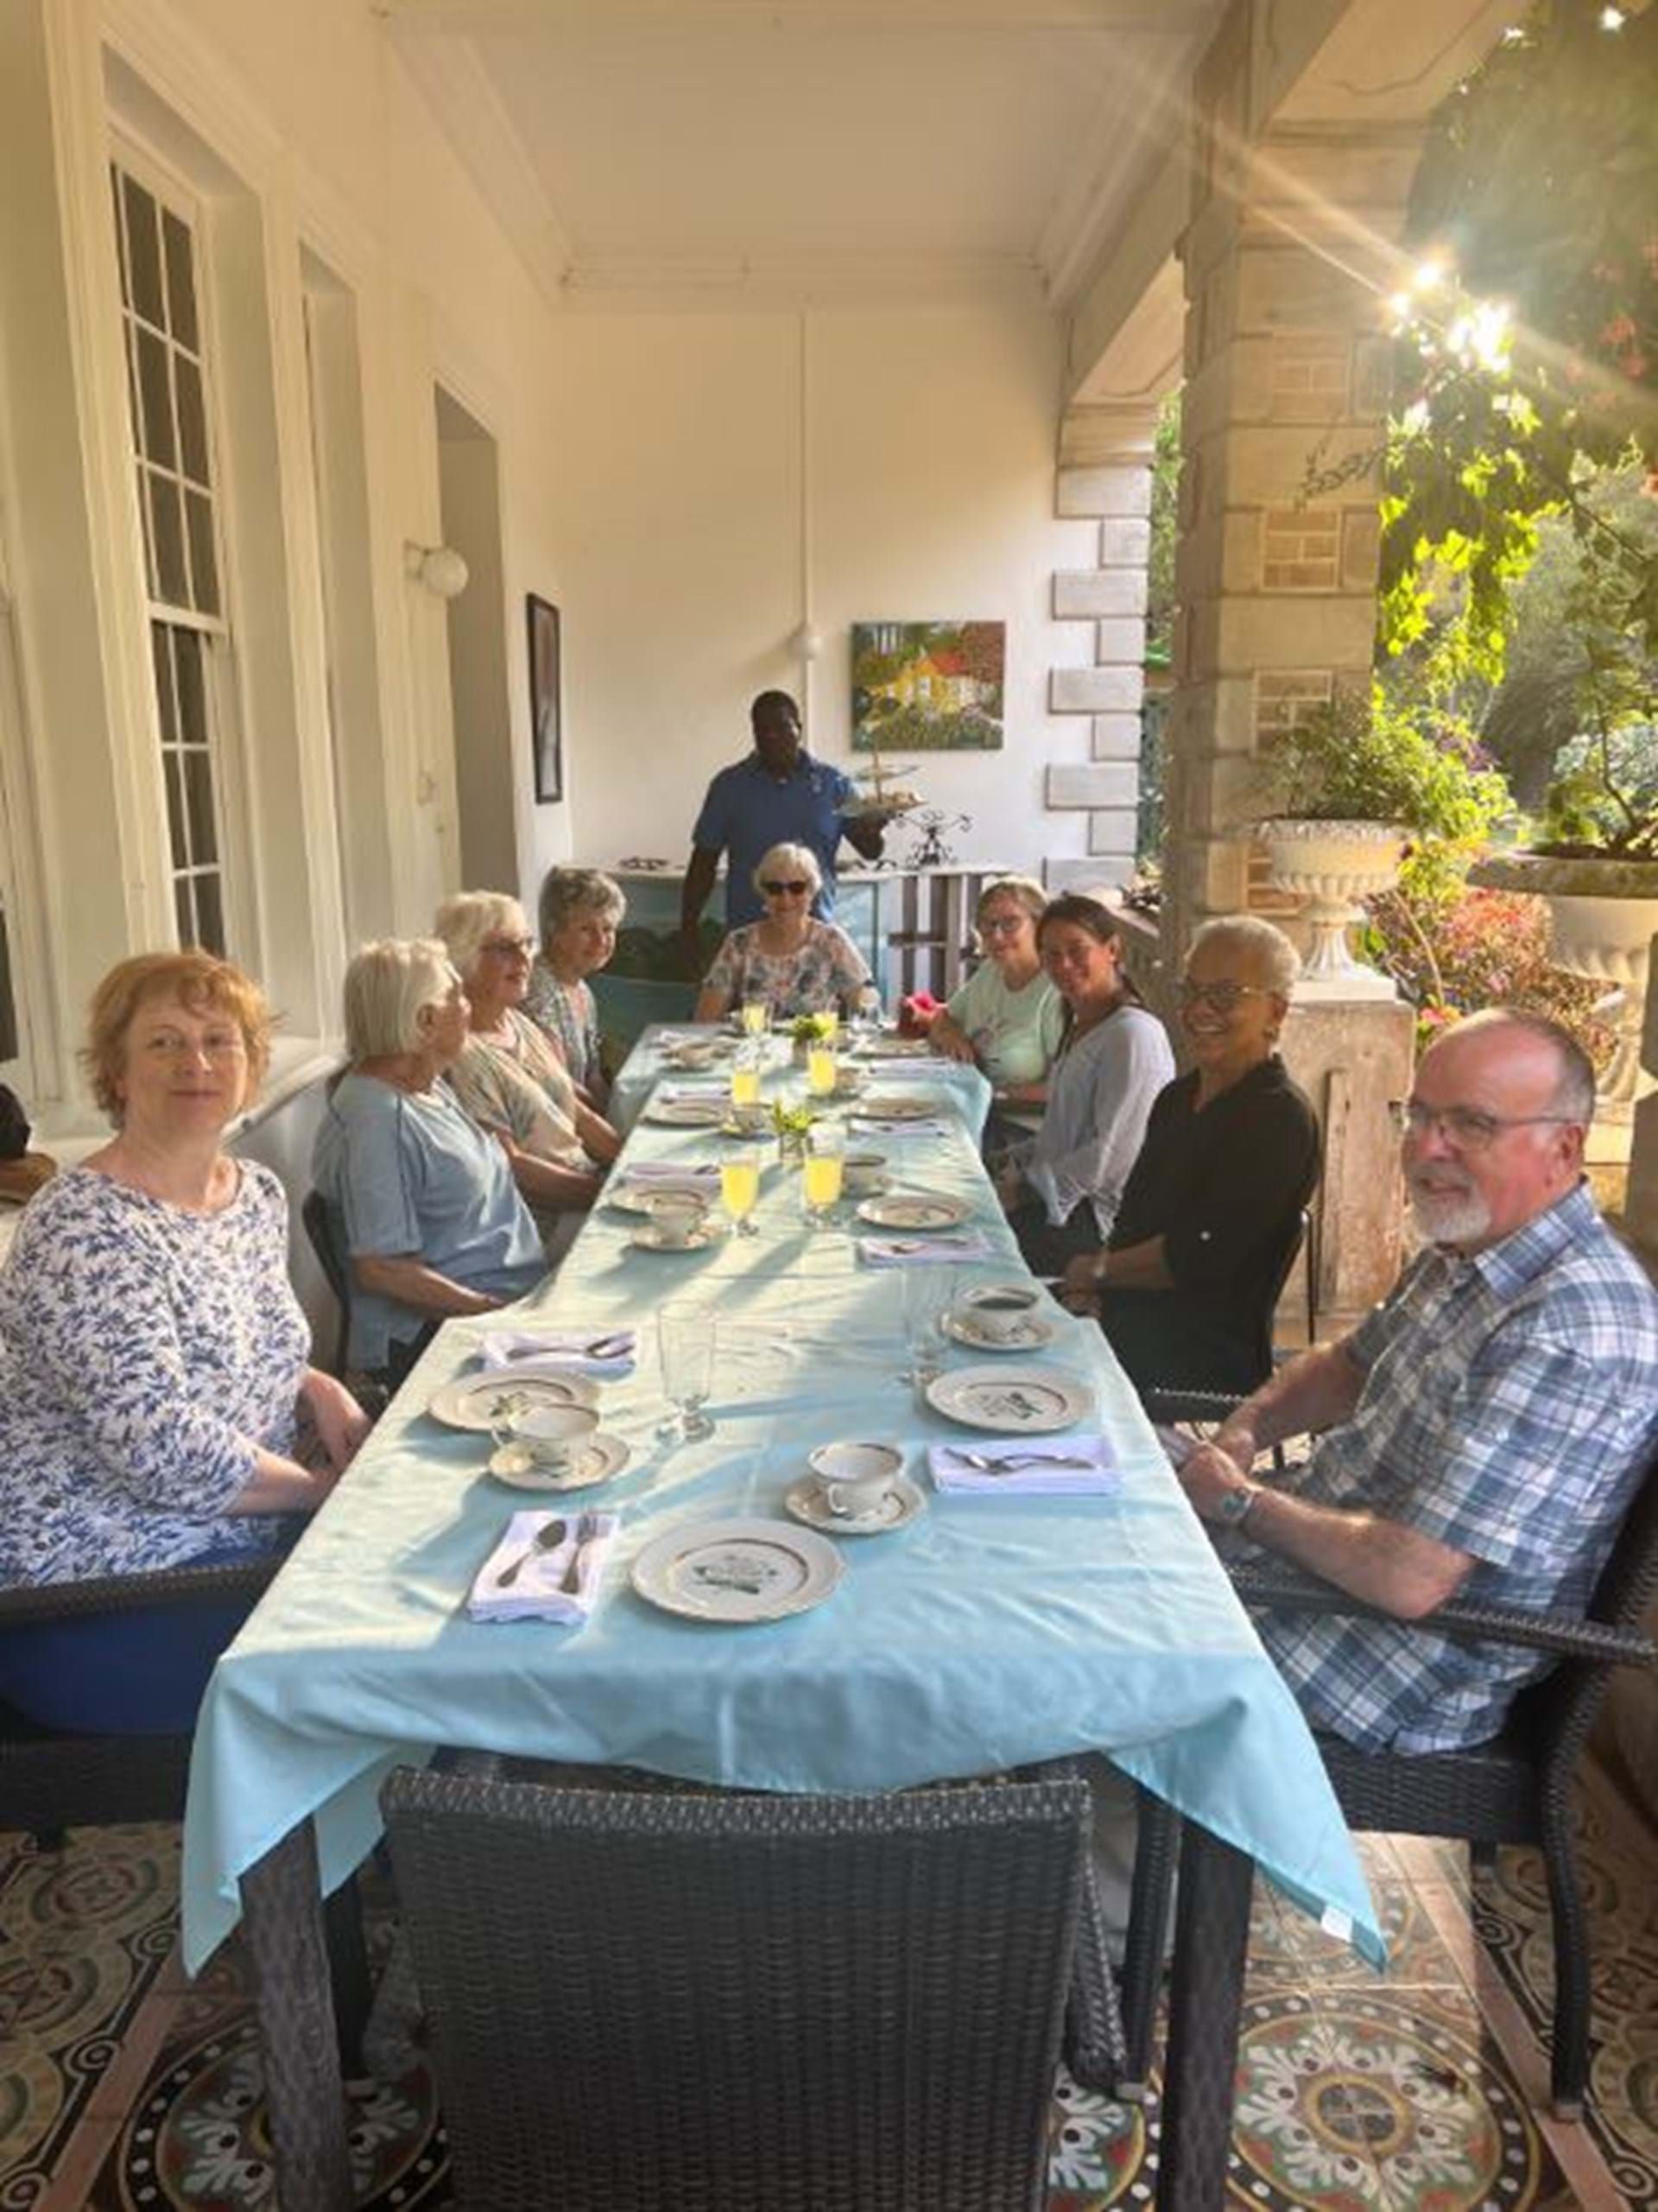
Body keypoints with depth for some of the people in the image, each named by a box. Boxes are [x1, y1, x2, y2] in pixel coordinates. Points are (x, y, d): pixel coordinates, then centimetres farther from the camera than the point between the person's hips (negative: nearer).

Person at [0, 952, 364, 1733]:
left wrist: (319, 1388, -1)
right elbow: (170, 1455, -27)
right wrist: (324, 1486, -13)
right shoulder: (83, 1231, -21)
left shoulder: (258, 1191, 5)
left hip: (253, 1532, 8)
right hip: (104, 1605, -8)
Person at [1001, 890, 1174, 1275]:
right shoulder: (1080, 1025, 15)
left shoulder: (1133, 1034, -17)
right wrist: (1019, 1168, 4)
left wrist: (1027, 1188, -15)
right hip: (1067, 1197, 9)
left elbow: (1114, 1155, -20)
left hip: (1103, 1216, -9)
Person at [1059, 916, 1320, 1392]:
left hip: (1206, 1365, -8)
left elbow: (1201, 1255, -18)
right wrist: (1097, 1285, -1)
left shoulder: (1280, 1118, -14)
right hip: (1127, 1333, 8)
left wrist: (1099, 1269, -4)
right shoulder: (1177, 1098, 15)